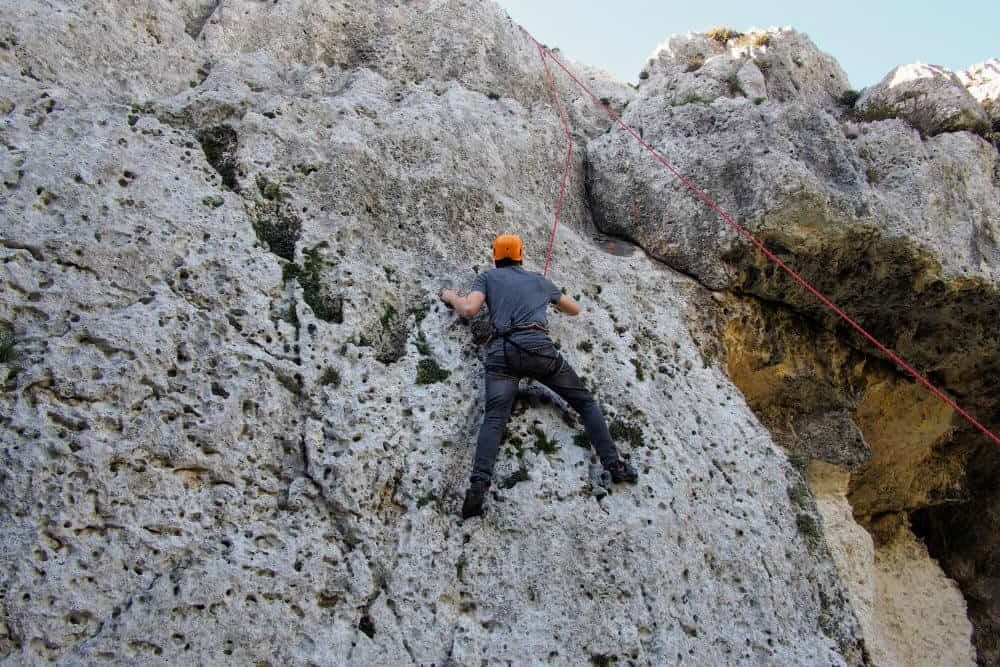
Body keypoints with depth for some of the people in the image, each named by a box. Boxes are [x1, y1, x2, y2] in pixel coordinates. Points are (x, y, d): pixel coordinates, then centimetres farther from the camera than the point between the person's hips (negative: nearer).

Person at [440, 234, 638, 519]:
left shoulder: (487, 277, 21)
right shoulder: (539, 279, 28)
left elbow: (468, 309, 4)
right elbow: (575, 309, 39)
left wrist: (452, 297, 25)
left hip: (502, 351, -1)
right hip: (539, 347, 1)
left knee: (494, 417, -14)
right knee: (585, 401, 14)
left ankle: (479, 485, -35)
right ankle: (614, 465, 5)